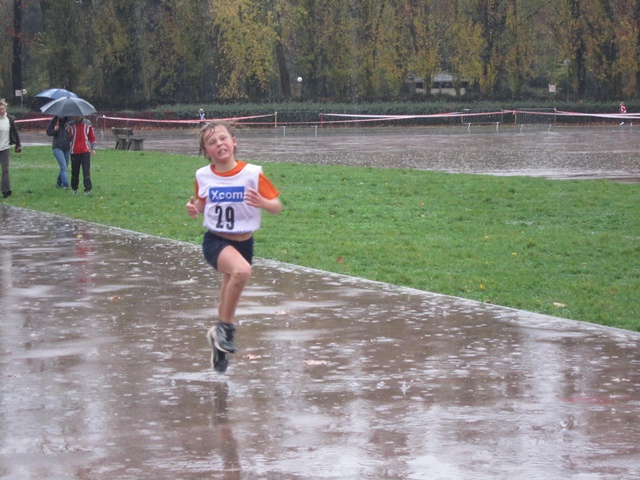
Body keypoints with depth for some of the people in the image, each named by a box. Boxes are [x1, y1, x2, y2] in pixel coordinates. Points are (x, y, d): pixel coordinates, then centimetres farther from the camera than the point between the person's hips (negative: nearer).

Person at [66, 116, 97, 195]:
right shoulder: (70, 125, 1)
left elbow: (92, 136, 9)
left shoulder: (87, 124, 3)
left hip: (85, 151, -1)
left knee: (86, 171, -7)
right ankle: (74, 189, 21)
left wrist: (93, 148, 5)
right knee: (75, 171, 7)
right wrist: (67, 131, -17)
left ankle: (88, 189, -8)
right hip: (75, 152, 1)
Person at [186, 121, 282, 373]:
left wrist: (262, 203, -27)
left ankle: (220, 346, 40)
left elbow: (277, 207, -6)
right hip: (215, 241, -2)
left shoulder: (252, 174, -10)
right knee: (241, 270, -33)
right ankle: (225, 327, -14)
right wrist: (194, 210, -9)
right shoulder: (203, 176, -5)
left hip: (243, 243, 2)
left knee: (230, 292, 15)